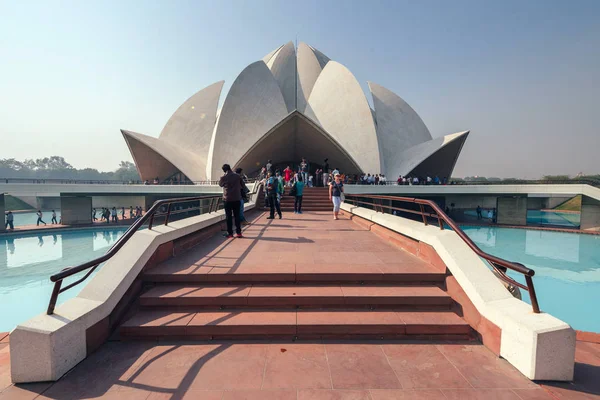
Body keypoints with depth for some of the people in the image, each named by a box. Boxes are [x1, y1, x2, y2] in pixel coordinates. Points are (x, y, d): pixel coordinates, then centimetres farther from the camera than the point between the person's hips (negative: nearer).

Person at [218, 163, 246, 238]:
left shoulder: (223, 177, -5)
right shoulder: (237, 176, 0)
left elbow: (220, 184, 15)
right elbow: (243, 186, 8)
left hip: (227, 199, -2)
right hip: (237, 199, 2)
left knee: (229, 217, 6)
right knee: (237, 216, 9)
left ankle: (230, 233, 9)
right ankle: (238, 232, 11)